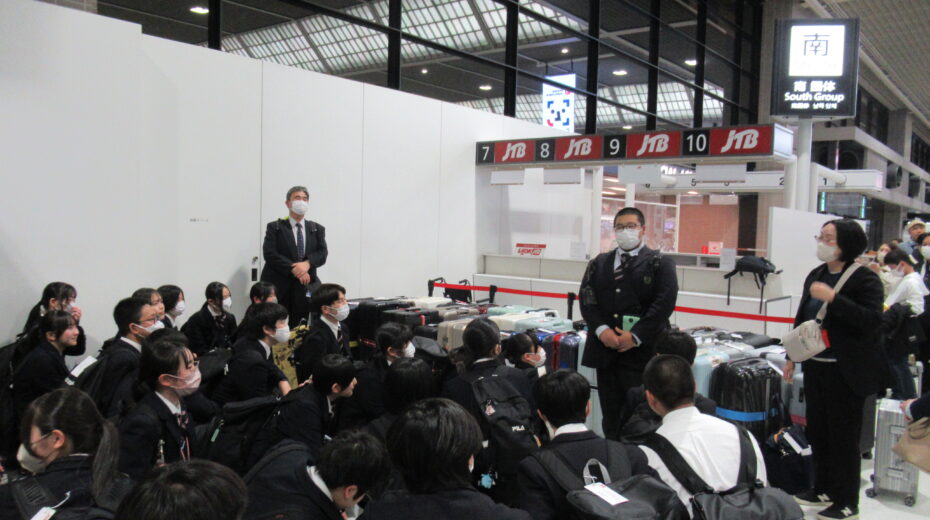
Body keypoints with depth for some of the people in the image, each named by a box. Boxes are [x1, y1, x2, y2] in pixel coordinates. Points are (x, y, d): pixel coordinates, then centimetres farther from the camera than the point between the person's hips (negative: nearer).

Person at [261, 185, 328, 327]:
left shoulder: (317, 229, 16)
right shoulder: (274, 227, 7)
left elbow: (322, 253, 4)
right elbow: (270, 254, -6)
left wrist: (307, 263, -17)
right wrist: (294, 269, -16)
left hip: (306, 288, 2)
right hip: (279, 287, -2)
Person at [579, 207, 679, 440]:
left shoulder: (660, 263, 3)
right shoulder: (599, 263, 15)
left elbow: (664, 302, -7)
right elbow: (586, 296, 5)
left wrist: (636, 336, -14)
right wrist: (601, 329, -10)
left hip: (641, 351, -4)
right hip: (605, 349, 4)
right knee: (610, 414, 11)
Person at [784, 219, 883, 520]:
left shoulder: (865, 279, -11)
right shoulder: (816, 275, 9)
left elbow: (872, 321, -23)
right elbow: (802, 319, 15)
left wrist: (833, 298, -28)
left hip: (846, 372, -7)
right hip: (816, 366, 7)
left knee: (844, 437, 4)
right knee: (817, 430, 16)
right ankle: (823, 490, 34)